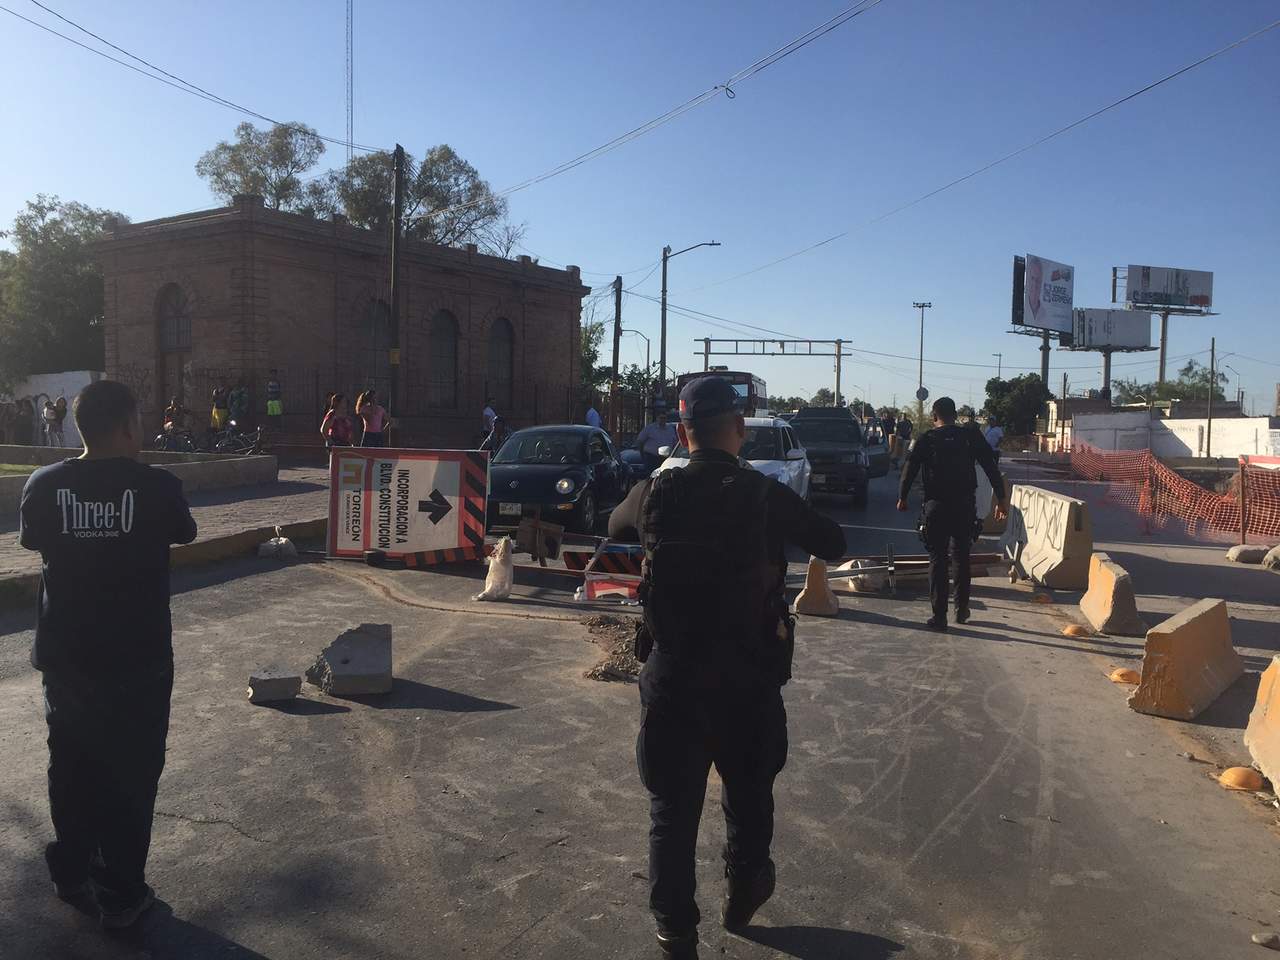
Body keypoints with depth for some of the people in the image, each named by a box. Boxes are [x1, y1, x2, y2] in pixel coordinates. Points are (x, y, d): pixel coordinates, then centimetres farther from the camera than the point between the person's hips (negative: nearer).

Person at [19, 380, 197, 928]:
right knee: (130, 774, 10)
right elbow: (185, 533, 6)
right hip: (138, 660, -4)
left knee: (71, 767, 21)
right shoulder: (157, 486, -15)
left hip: (63, 656, 4)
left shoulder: (44, 485, -7)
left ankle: (72, 876, 36)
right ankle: (121, 893, 19)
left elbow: (31, 541, 12)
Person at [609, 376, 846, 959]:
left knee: (673, 808, 13)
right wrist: (788, 522, 20)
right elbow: (833, 545, 2)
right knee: (748, 794, 23)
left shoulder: (655, 494, -6)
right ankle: (742, 896, 43)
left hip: (672, 677, 1)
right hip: (748, 678, 0)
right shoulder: (766, 496, -11)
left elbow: (615, 526, 16)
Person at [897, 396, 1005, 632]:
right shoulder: (971, 437, 3)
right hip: (965, 506, 2)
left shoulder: (927, 440, -1)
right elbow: (991, 469, 2)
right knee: (962, 557, 18)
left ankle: (939, 616, -1)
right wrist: (1000, 499, 7)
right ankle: (962, 608, 24)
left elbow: (910, 469, 0)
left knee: (937, 560, 2)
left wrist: (902, 497, 13)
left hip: (936, 506, -2)